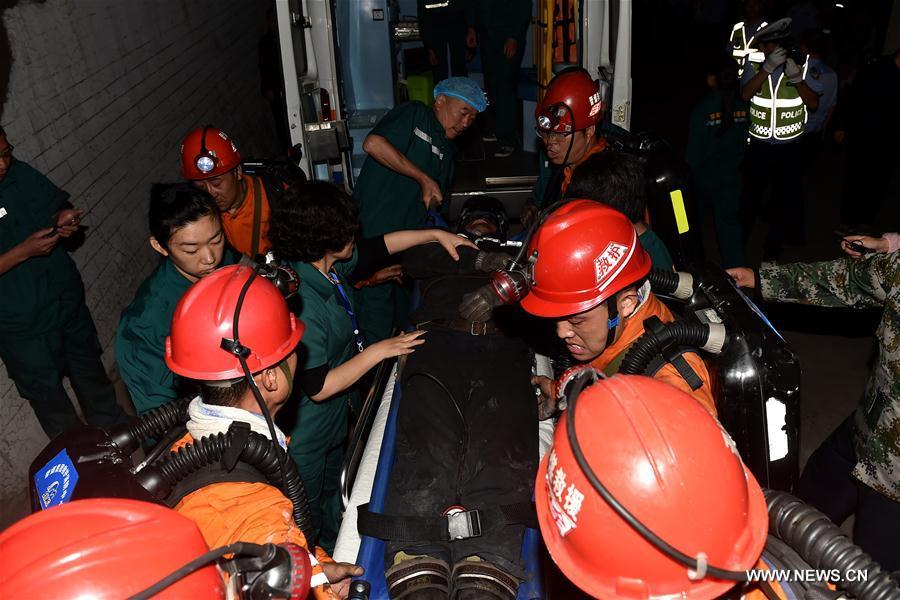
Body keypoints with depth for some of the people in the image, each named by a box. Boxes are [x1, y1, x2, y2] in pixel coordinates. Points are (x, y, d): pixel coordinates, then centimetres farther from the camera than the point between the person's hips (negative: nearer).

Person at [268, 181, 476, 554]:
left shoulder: (330, 266, -10)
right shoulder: (302, 303, -36)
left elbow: (379, 246, 9)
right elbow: (318, 387, -32)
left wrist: (435, 235, 10)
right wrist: (378, 352, -27)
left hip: (335, 417, 9)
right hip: (307, 438, -9)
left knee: (333, 495, 32)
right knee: (308, 519, 16)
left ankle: (332, 552, 55)